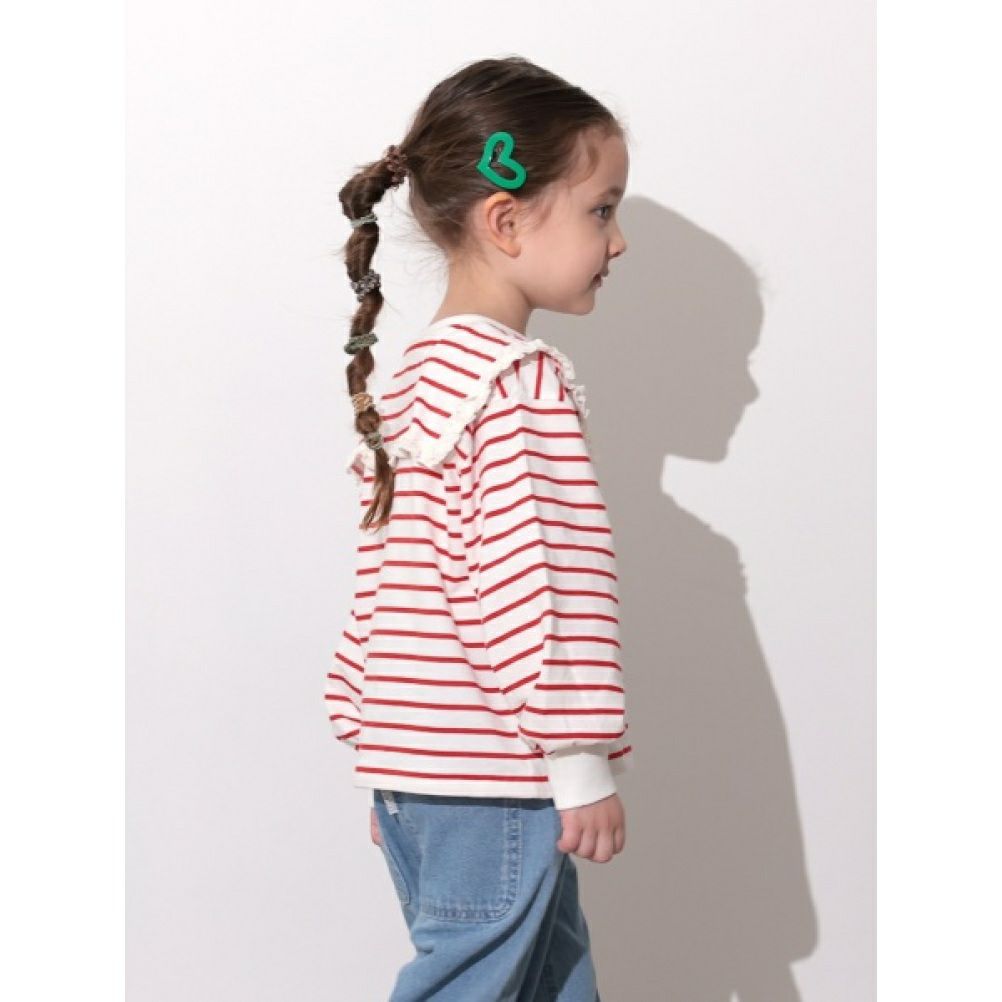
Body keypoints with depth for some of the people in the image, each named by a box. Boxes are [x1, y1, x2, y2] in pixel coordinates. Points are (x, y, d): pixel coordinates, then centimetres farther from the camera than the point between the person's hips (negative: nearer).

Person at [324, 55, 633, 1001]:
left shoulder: (411, 377, 14)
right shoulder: (525, 380, -15)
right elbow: (534, 584, -20)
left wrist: (382, 752, 21)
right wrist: (582, 766, -16)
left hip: (412, 771, 10)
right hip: (491, 783, -10)